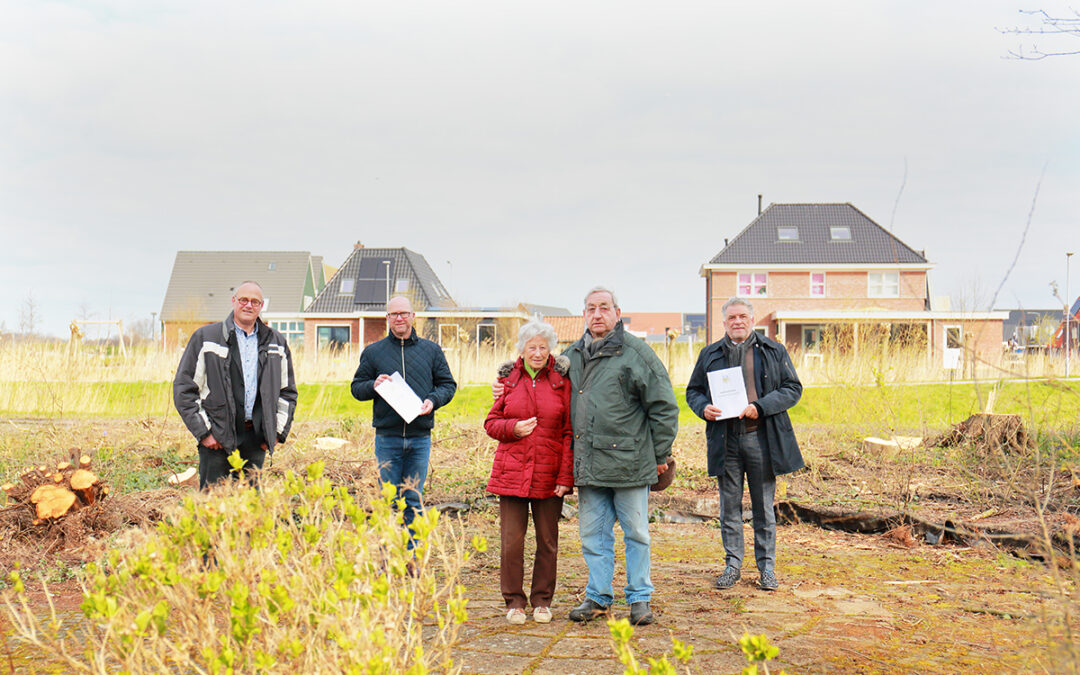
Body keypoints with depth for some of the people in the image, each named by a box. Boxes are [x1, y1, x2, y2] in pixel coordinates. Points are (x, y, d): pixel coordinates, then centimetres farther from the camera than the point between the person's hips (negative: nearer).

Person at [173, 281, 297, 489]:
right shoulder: (205, 338, 2)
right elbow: (184, 388, 0)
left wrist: (278, 431, 9)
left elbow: (288, 392, 20)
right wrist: (203, 432, -6)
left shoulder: (276, 343, 12)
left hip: (256, 442, 3)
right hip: (217, 440, -3)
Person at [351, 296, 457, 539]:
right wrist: (373, 386, -12)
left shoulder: (431, 350, 9)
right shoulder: (373, 352, 6)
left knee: (413, 501, 7)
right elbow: (356, 388, 9)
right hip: (387, 439, -1)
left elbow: (448, 384, 11)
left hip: (420, 438, 1)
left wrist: (433, 400, -8)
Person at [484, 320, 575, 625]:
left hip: (549, 475, -1)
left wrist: (565, 476, -7)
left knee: (547, 541, 7)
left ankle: (542, 600, 21)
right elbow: (491, 423, 12)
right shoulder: (509, 379, 7)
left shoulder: (561, 380, 2)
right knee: (511, 540, 0)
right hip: (512, 473, 1)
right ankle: (514, 601, 15)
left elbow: (569, 432, 0)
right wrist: (514, 427, -10)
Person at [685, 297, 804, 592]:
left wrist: (761, 407, -12)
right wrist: (703, 408, -8)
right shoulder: (710, 354, 11)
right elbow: (693, 390, 16)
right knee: (729, 506, 7)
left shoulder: (774, 351, 6)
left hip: (762, 438, -1)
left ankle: (767, 565, 16)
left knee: (764, 506, 6)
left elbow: (793, 388, 3)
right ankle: (732, 564, 18)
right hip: (725, 439, 1)